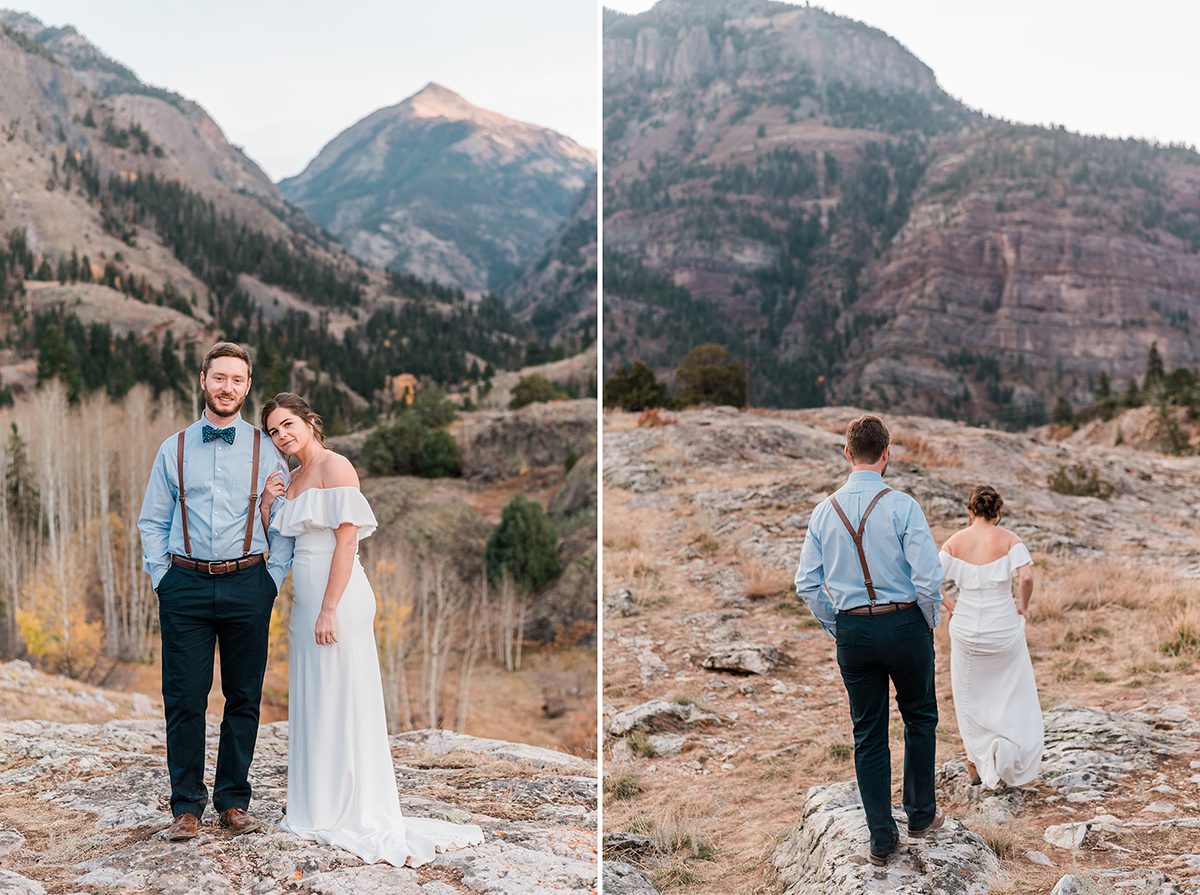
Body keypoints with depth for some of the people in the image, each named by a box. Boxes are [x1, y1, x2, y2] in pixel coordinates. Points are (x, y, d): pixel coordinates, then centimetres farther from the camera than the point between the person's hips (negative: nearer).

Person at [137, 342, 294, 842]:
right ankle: (186, 806, 9)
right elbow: (151, 522, 14)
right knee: (185, 699, -1)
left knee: (244, 698, 4)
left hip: (247, 585, 0)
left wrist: (272, 580, -1)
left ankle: (233, 800, 15)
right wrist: (162, 578, 3)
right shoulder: (174, 450, 10)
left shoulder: (266, 450, 7)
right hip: (186, 586, 0)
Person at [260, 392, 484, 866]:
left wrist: (329, 610, -21)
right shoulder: (293, 479, 16)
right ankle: (317, 808, 22)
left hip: (336, 597, -9)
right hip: (304, 601, 9)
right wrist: (266, 503, 6)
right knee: (311, 703, 12)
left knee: (341, 702, -2)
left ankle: (356, 814, 7)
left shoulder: (335, 466, -10)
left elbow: (346, 540, -17)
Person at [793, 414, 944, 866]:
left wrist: (836, 627, 12)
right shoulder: (901, 506, -12)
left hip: (851, 630, 3)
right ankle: (921, 813, 29)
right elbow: (928, 577, -16)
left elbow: (807, 583, 1)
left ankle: (881, 838, 14)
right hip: (903, 623, -3)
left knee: (868, 733, 10)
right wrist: (930, 622, 1)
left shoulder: (825, 511, 0)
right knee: (919, 717, 20)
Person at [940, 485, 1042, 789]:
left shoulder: (954, 542, -3)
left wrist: (949, 606, 4)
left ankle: (976, 763, 22)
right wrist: (1023, 606, -5)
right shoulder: (1008, 539, -8)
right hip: (1004, 627, -1)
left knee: (970, 695, 18)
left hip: (966, 629, 2)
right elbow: (1026, 577, -22)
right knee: (1013, 694, 16)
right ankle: (1009, 746, -5)